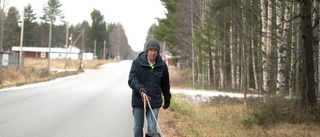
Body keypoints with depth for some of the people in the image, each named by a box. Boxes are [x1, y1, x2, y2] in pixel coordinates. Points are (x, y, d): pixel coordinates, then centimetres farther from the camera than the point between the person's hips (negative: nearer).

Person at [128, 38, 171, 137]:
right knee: (137, 129, 9)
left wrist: (167, 99, 22)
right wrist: (139, 88, -30)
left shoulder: (162, 66, 3)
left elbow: (165, 84, 15)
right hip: (138, 102, 0)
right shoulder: (137, 62, -4)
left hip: (154, 103, 0)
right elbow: (131, 79, -11)